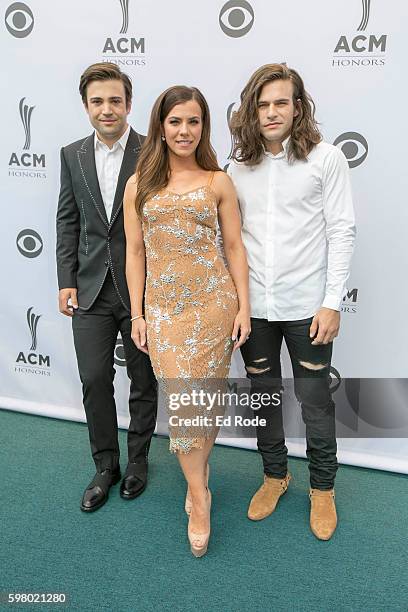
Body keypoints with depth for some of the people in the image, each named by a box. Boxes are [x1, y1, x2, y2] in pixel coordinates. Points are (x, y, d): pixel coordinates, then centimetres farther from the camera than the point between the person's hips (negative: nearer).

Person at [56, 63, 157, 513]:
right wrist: (66, 281, 2)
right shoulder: (72, 155, 6)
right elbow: (68, 221, 8)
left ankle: (138, 460, 32)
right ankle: (105, 466, 27)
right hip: (91, 288, 3)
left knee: (143, 381, 12)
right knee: (94, 380, 7)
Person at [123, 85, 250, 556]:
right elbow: (135, 252, 6)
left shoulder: (217, 182, 4)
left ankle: (197, 469, 32)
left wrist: (243, 307, -1)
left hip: (213, 300, 0)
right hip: (163, 305, 1)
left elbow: (234, 247, 4)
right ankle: (199, 498, 16)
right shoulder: (139, 184, 6)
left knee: (206, 394, 7)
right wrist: (137, 314, 3)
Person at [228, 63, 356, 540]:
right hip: (252, 305, 4)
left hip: (306, 306, -3)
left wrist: (332, 303, -12)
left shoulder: (326, 159, -5)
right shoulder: (239, 165, 4)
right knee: (263, 395, 16)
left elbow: (341, 232, -7)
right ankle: (274, 474, 38)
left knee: (315, 402, 7)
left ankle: (322, 488, 30)